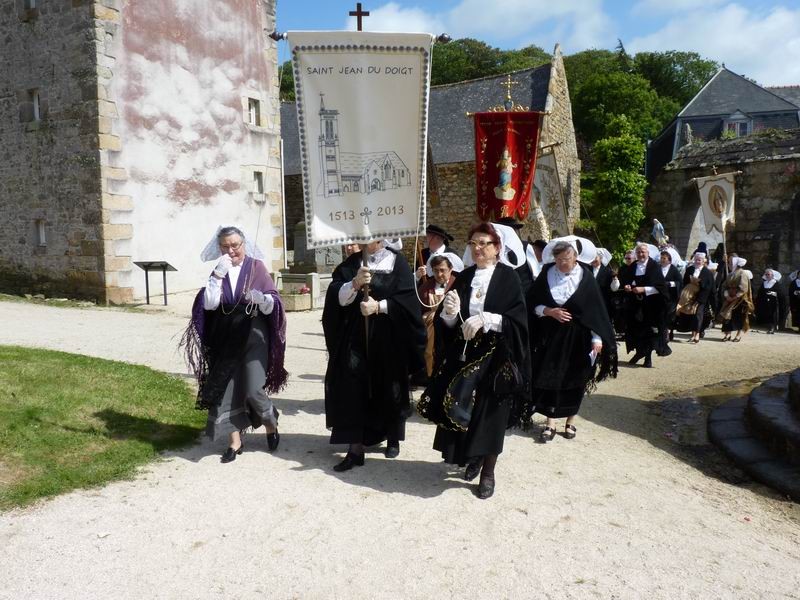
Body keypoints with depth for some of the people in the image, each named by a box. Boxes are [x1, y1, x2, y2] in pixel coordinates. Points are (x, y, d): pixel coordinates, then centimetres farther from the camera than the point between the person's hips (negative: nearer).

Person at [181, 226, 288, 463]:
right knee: (227, 389, 4)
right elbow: (209, 304, -9)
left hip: (253, 335, -3)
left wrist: (261, 299, -29)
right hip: (226, 338, 3)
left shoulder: (256, 267, -3)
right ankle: (235, 442, 18)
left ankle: (271, 425, 21)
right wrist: (217, 275, -16)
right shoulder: (218, 272, 5)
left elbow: (273, 303, -8)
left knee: (253, 390, -9)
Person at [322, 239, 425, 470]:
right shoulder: (351, 263, 7)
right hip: (355, 336, 1)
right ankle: (355, 448, -2)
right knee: (353, 388, -7)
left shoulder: (397, 261, 1)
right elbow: (336, 296, -5)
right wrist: (355, 283, -23)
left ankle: (393, 438, 31)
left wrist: (379, 306, -20)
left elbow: (408, 298, -9)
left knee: (389, 389, 11)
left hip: (388, 338, -1)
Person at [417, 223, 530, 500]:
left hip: (495, 356, -4)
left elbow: (518, 319, -12)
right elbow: (445, 321, 5)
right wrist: (449, 311, -17)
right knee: (464, 410, 6)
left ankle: (488, 471, 16)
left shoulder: (508, 277, -4)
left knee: (490, 413, 2)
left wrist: (485, 319, -23)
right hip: (463, 354, 4)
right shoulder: (464, 277, 8)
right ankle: (474, 456, 30)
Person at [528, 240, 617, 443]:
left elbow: (597, 309, -5)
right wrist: (549, 311, -15)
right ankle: (550, 423, 11)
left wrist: (597, 338, -10)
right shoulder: (547, 275, -2)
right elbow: (531, 303, 2)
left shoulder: (586, 278, -6)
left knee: (574, 380, 8)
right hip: (551, 336, 1)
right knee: (549, 378, 2)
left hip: (577, 338, -1)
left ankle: (570, 421, 24)